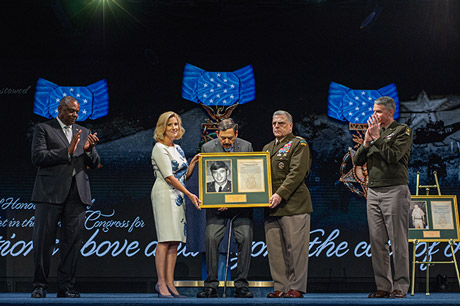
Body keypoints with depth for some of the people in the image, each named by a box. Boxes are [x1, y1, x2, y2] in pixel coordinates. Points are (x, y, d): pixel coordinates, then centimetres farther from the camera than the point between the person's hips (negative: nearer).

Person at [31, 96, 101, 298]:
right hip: (51, 191, -4)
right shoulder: (43, 129, 6)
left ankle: (65, 287, 6)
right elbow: (37, 157, -8)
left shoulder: (83, 132, 19)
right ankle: (40, 285, 8)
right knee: (44, 238, -2)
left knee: (72, 239, 1)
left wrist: (89, 149, -8)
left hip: (77, 192, 4)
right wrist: (67, 151, -15)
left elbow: (94, 164, 14)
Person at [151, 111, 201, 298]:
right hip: (164, 195, -8)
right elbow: (169, 176, -12)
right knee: (165, 240, -12)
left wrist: (193, 163, 4)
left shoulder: (178, 149, 20)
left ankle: (170, 284, 3)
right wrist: (189, 194, -14)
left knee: (175, 241, 2)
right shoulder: (159, 148, -4)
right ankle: (161, 284, -10)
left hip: (178, 196, 8)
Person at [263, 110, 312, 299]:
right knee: (274, 248, 5)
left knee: (295, 247, -4)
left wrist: (280, 194, -20)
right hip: (271, 207, 7)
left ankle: (296, 287, 3)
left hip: (293, 205, -7)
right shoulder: (267, 148, 23)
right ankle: (280, 287, 12)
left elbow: (297, 173, -11)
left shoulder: (299, 145, 1)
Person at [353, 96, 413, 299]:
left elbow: (393, 156, -15)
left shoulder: (402, 131, 1)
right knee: (377, 241, 4)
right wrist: (367, 141, -3)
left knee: (398, 241, -4)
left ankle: (400, 286, 1)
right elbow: (357, 160, 11)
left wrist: (377, 138, -11)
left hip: (395, 190, -6)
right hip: (373, 191, 6)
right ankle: (383, 286, 10)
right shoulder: (373, 131, 18)